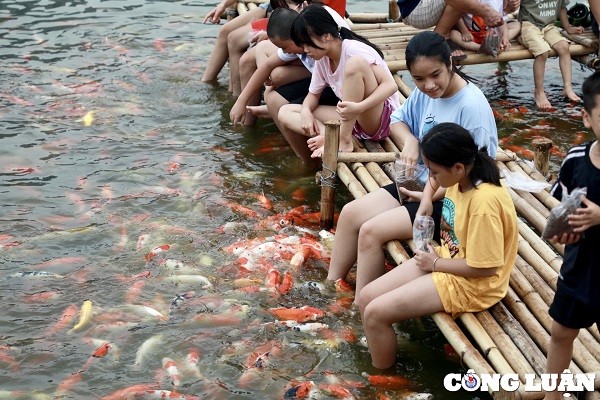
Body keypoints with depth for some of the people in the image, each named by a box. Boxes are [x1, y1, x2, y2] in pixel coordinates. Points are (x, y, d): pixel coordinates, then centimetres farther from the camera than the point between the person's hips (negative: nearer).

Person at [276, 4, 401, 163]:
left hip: (383, 117, -8)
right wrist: (306, 111, -9)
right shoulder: (321, 60, 5)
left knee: (356, 63, -33)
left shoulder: (354, 50, -18)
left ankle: (344, 142, -27)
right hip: (351, 119, 8)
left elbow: (390, 85, -25)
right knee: (285, 112, -1)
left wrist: (359, 107, -39)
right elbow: (313, 94, 15)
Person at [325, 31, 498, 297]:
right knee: (351, 213, -1)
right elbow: (398, 120, 17)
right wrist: (409, 141, -6)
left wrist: (432, 195, -26)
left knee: (371, 231, -18)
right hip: (420, 183, 8)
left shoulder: (472, 106, -23)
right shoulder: (424, 93, -2)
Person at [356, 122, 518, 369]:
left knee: (375, 314, -14)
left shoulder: (484, 201, -30)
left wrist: (436, 263, -12)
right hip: (446, 258, 9)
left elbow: (483, 267, -25)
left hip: (471, 283, -9)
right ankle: (379, 361, 15)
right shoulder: (461, 180, -4)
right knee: (366, 298, 2)